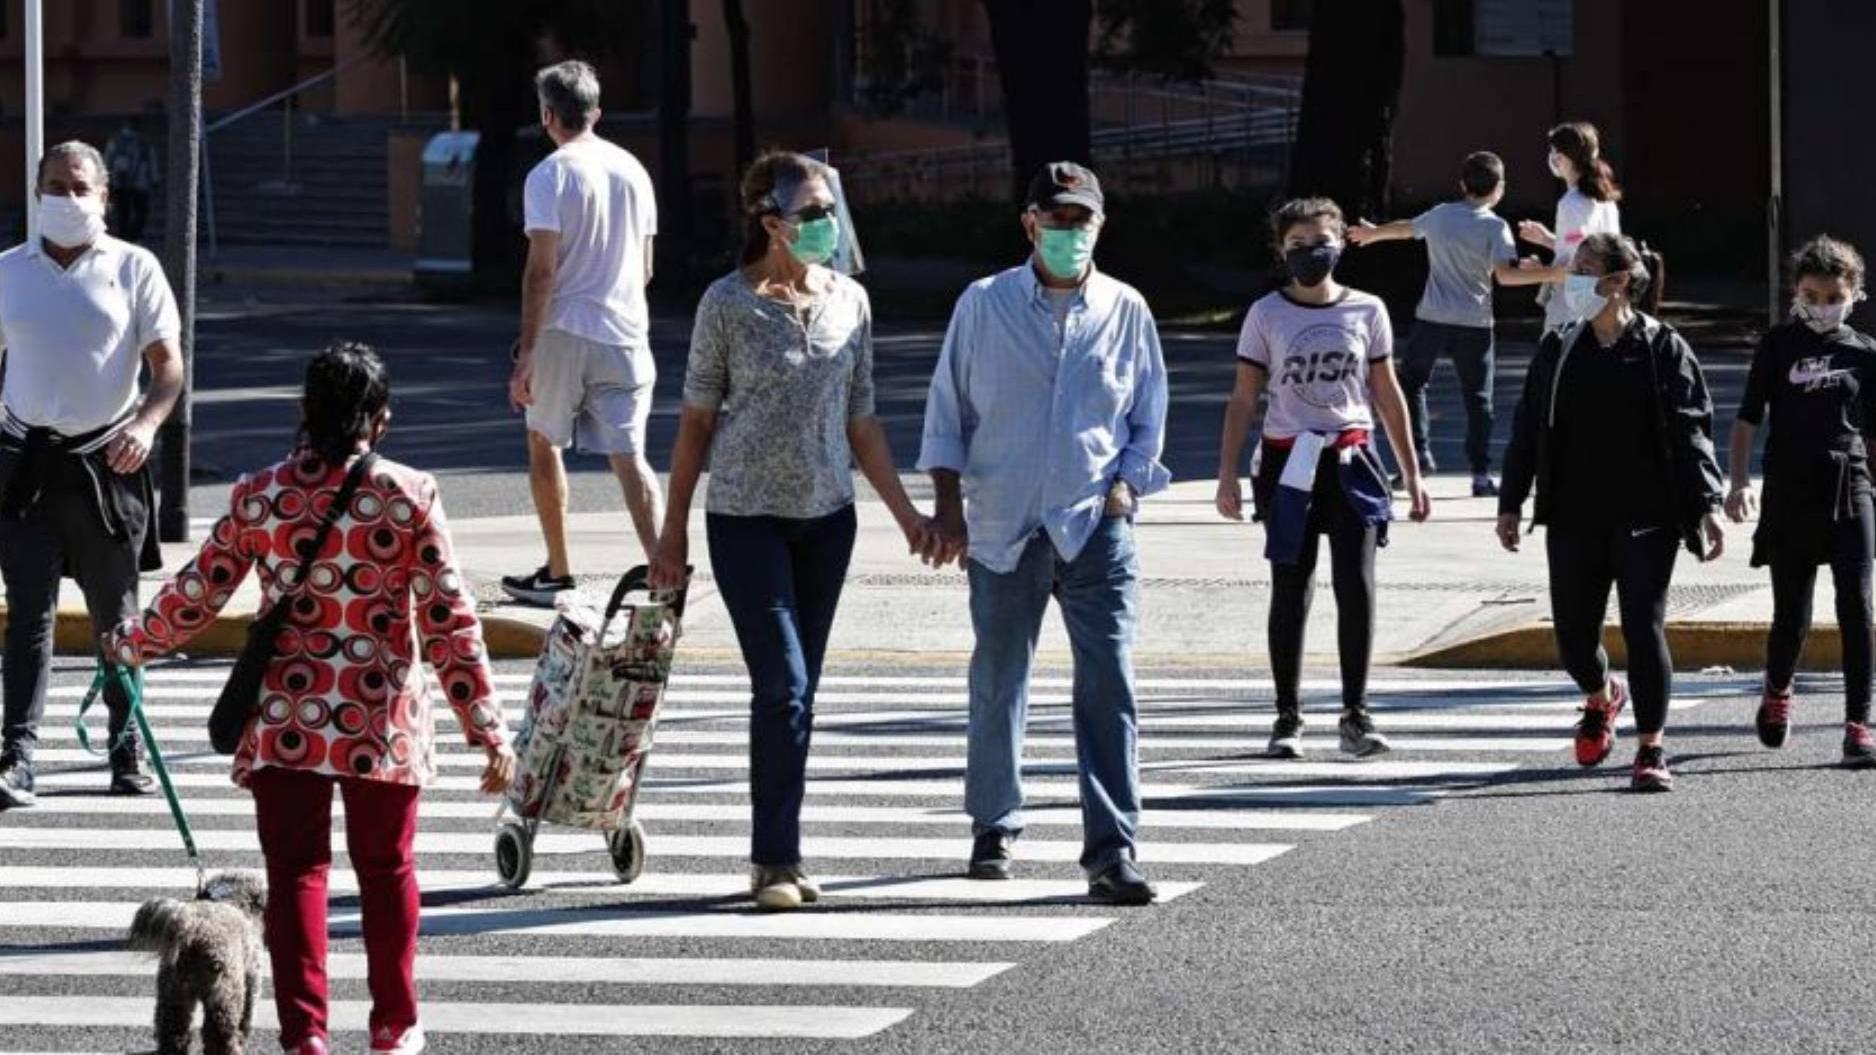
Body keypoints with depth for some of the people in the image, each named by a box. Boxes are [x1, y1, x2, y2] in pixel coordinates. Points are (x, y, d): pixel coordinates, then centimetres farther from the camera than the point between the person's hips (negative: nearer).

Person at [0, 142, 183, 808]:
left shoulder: (133, 269, 2)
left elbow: (168, 363, 0)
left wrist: (146, 424, -18)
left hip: (108, 461, 0)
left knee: (115, 614, 9)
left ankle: (127, 753, 19)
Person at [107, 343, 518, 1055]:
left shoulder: (259, 497, -2)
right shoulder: (409, 498, -7)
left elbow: (196, 596, 7)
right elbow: (449, 622, -8)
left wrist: (131, 645, 27)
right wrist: (488, 730, -4)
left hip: (285, 721, 1)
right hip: (381, 723, 0)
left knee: (296, 871, 5)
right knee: (386, 870, 15)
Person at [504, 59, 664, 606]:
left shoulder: (551, 175, -9)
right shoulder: (632, 170, 10)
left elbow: (542, 270, -14)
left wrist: (526, 350, -13)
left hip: (564, 334, -4)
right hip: (626, 334, 5)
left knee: (544, 443, 13)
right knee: (629, 456, 1)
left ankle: (558, 573, 18)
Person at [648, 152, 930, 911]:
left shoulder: (849, 301, 6)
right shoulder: (728, 304, -6)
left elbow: (860, 423, 12)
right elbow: (696, 421, -1)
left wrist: (905, 512, 9)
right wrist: (673, 530, 0)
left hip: (826, 518, 5)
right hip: (747, 519, -5)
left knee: (798, 692, 8)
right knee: (783, 684, -12)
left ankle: (778, 855, 15)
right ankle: (775, 858, -9)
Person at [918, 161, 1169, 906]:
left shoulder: (1125, 312, 5)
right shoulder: (984, 306, 3)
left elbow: (1149, 418, 13)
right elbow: (947, 412, 7)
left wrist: (1124, 486, -2)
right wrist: (948, 506, 0)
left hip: (1096, 529, 0)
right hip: (1003, 529, 0)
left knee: (1110, 685, -11)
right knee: (998, 684, 11)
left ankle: (1112, 852, -13)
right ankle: (994, 829, 29)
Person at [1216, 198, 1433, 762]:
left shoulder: (1366, 311, 6)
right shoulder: (1267, 314, 2)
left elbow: (1387, 395, 12)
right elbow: (1243, 400, 4)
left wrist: (1412, 474, 12)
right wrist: (1227, 475, -3)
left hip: (1351, 462, 1)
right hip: (1288, 464, -1)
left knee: (1357, 586, -8)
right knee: (1290, 592, 4)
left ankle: (1356, 715, -2)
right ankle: (1287, 717, 11)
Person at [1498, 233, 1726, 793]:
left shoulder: (1663, 349, -3)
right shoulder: (1558, 350, 7)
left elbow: (1692, 432, -4)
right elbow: (1528, 431, 11)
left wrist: (1707, 505, -11)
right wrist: (1511, 502, 8)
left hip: (1646, 516, -4)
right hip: (1574, 517, 4)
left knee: (1644, 627, -8)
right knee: (1573, 632, 7)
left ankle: (1651, 748, 1)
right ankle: (1601, 698, 40)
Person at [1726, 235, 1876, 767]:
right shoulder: (1778, 345, 3)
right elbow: (1748, 418, 3)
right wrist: (1740, 483, -9)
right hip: (1790, 494, 0)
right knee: (1791, 614, 7)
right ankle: (1777, 692, 37)